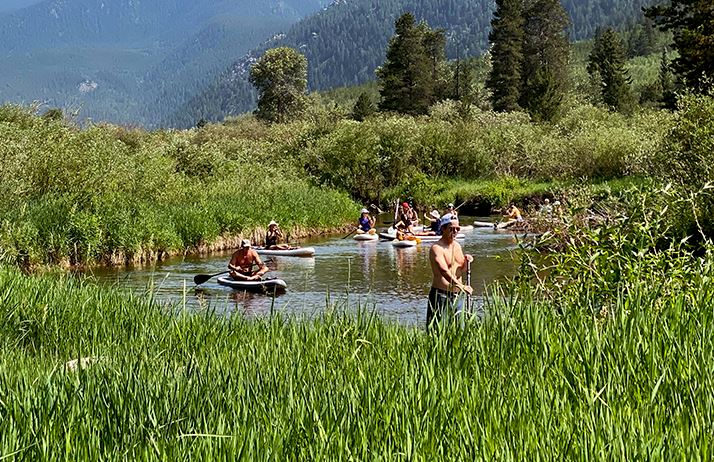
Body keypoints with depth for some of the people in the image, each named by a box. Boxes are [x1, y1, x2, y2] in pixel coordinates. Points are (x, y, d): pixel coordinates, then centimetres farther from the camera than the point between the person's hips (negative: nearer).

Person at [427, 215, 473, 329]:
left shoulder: (457, 246, 14)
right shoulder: (437, 248, -13)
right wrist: (461, 286, -39)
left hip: (458, 295, 8)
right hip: (441, 295, -8)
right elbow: (444, 271, -28)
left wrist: (466, 262, -2)